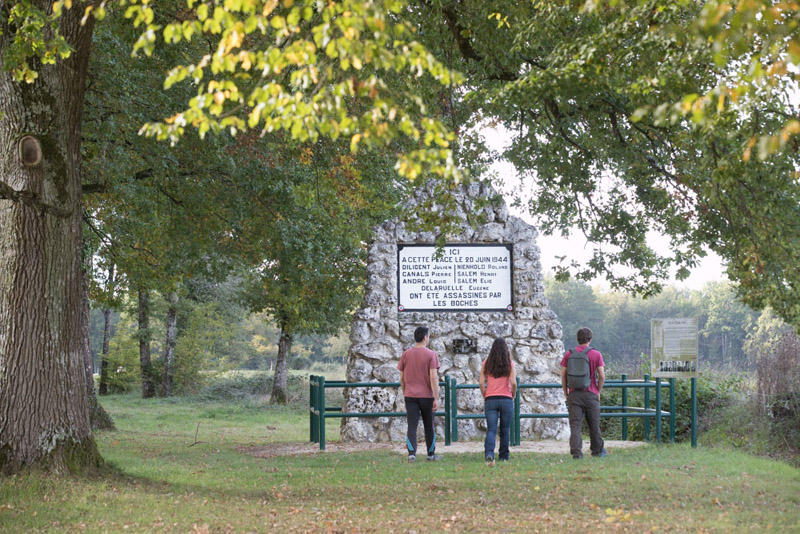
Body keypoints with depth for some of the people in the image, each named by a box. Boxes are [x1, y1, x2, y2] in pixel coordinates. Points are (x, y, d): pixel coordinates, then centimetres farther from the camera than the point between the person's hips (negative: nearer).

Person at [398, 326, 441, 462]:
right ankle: (431, 454, 21)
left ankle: (411, 453, -16)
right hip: (427, 395, -2)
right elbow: (433, 377, -13)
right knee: (429, 426, 12)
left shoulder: (406, 354, 5)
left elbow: (402, 378, 8)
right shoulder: (431, 355, -6)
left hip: (410, 396, 2)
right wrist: (436, 398, -12)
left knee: (412, 426, -1)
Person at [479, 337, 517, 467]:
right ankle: (504, 457, 19)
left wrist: (485, 396, 10)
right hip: (506, 399, -1)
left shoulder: (486, 363, 2)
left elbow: (481, 383, -3)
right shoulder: (509, 364, -2)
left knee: (491, 430, -3)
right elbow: (513, 383, -11)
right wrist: (513, 395, 6)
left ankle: (489, 454, -25)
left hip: (490, 399, 1)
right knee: (505, 430, 13)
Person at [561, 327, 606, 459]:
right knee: (594, 425, 13)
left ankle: (576, 452, -12)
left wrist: (566, 393, 10)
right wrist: (598, 392, 7)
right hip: (591, 394, -1)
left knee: (575, 425, -2)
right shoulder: (596, 355, -2)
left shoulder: (569, 354, 3)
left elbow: (563, 375, 2)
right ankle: (597, 451, 25)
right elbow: (602, 376, -6)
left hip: (574, 394, 1)